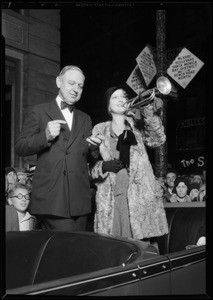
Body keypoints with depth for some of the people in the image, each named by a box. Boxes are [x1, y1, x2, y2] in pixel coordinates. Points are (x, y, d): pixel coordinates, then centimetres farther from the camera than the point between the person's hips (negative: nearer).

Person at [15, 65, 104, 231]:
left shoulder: (85, 119, 20)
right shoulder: (39, 112, 7)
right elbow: (19, 148, 1)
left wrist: (93, 147, -3)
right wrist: (45, 136, -15)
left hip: (79, 199, 5)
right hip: (51, 198, -4)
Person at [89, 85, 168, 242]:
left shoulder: (135, 124, 13)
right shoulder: (99, 130, 14)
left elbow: (158, 139, -5)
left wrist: (147, 111, -15)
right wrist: (103, 166, -8)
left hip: (140, 193, 0)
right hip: (111, 197, 1)